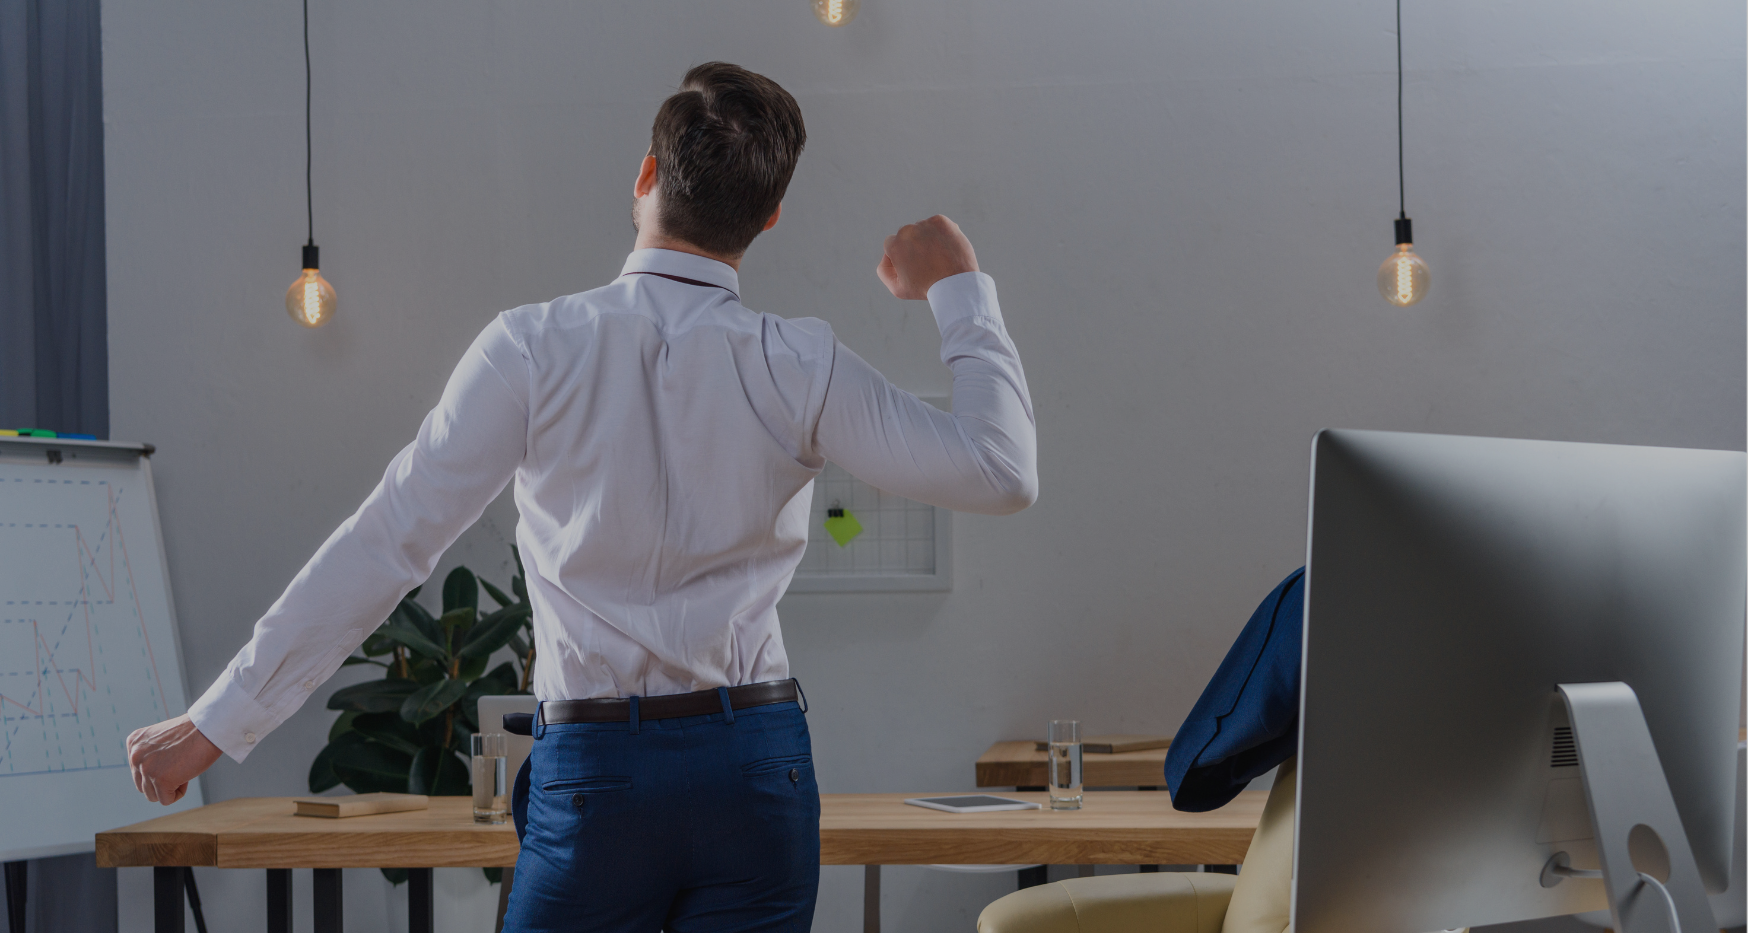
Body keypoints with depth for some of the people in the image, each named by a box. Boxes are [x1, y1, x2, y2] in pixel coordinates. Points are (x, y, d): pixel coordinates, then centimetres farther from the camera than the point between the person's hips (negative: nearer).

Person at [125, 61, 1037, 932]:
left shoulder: (535, 349, -8)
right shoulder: (799, 366, -4)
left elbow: (386, 543, -8)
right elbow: (1002, 472, -3)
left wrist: (215, 722, -1)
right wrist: (958, 290, 9)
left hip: (593, 771, -1)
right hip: (756, 768, 1)